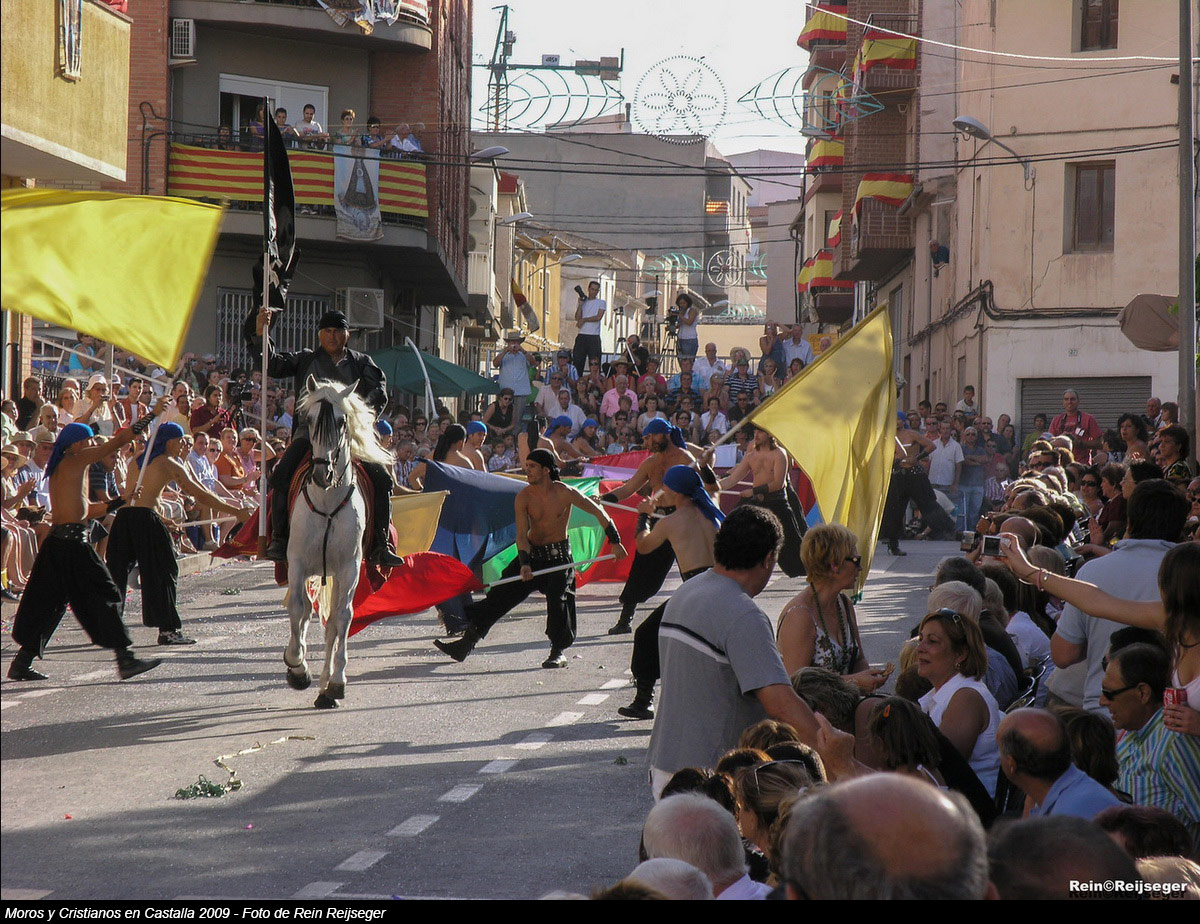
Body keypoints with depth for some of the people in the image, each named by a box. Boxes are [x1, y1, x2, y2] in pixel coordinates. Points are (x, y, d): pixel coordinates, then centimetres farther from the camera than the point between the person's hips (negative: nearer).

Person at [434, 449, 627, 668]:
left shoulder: (564, 493, -14)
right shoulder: (524, 498, -7)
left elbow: (598, 512, -4)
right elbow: (522, 534, -12)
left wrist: (615, 541, -4)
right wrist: (524, 563, -27)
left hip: (559, 554, -3)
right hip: (531, 553, 3)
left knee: (557, 598, -19)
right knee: (499, 596, -1)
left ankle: (558, 652, -1)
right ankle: (467, 643, 3)